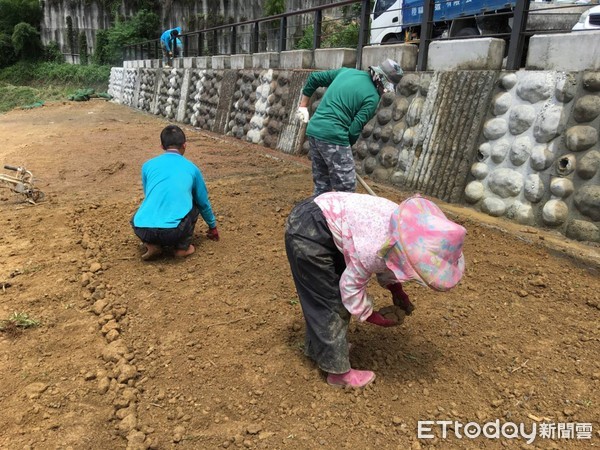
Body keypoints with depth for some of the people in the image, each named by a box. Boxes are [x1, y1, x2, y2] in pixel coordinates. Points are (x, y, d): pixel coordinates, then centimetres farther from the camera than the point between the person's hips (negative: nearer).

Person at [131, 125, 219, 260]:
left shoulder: (148, 165, 18)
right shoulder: (191, 168, 15)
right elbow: (203, 202, 28)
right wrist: (212, 226, 46)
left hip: (143, 229, 2)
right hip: (174, 231, -2)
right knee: (193, 205, 29)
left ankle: (152, 245, 12)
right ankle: (182, 247, 13)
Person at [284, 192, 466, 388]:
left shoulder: (407, 228, -5)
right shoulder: (376, 248, -31)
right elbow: (351, 285, -15)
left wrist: (397, 290, 5)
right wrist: (373, 317, -2)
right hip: (308, 233, -9)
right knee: (329, 302, 0)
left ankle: (317, 347, 41)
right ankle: (338, 371, 15)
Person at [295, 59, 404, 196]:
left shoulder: (346, 71, 15)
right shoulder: (372, 97, -6)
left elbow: (314, 78, 20)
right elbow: (355, 130, -9)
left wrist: (303, 106, 25)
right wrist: (346, 147, 8)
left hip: (313, 130, 8)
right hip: (333, 136, -8)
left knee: (321, 186, 17)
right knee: (346, 190, -1)